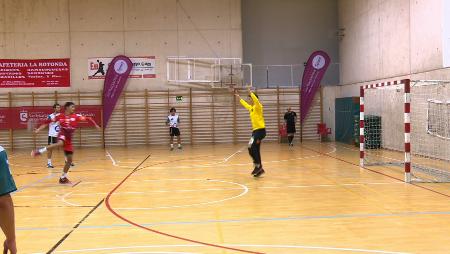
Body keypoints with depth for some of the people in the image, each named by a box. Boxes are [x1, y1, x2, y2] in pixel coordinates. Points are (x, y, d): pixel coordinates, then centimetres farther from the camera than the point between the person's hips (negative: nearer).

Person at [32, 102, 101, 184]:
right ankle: (40, 151, -32)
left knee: (69, 160, 4)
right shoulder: (60, 116, -4)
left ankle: (63, 177, 18)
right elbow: (48, 121, 3)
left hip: (69, 139, 4)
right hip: (62, 134, -4)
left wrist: (96, 125, -13)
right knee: (60, 143, -43)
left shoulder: (76, 116, -1)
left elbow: (87, 118, -2)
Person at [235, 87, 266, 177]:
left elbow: (256, 100, -32)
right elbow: (245, 104, 37)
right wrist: (239, 98, 44)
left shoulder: (258, 106, -8)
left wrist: (251, 93, -36)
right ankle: (260, 169, 13)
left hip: (260, 130, -9)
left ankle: (258, 166, -14)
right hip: (255, 130, 9)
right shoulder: (251, 108, 16)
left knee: (251, 147, -19)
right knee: (255, 150, 8)